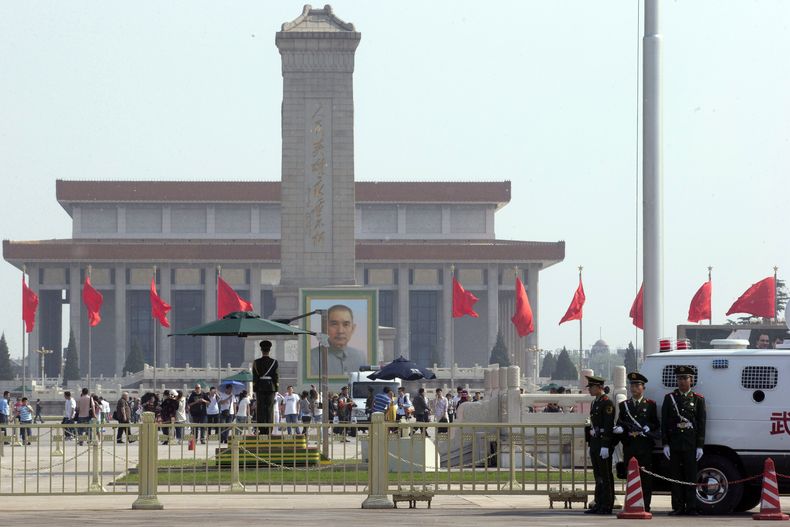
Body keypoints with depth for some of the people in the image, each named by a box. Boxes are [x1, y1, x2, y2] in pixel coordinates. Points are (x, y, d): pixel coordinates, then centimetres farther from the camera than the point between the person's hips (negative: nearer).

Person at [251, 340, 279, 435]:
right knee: (270, 409, 3)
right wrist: (276, 389, 5)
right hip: (271, 387, 0)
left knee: (260, 409, 2)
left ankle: (261, 430, -3)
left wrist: (254, 389, 5)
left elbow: (254, 377, -1)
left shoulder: (256, 362, -2)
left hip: (260, 388, 0)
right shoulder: (274, 362, -2)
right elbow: (276, 376, -2)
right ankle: (269, 430, -2)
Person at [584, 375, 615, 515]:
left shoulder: (607, 403, -12)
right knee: (598, 476, 11)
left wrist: (605, 446, -22)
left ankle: (607, 506, -3)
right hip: (595, 442, 10)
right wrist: (591, 444, 21)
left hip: (603, 443, -10)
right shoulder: (594, 403, 18)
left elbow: (608, 426, -18)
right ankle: (599, 505, 15)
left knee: (605, 476, -6)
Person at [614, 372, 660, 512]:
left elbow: (656, 426, 6)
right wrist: (620, 429, -7)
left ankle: (645, 506, -3)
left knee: (645, 477, -5)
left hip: (645, 447, -3)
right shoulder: (624, 405, 16)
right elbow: (619, 425, 15)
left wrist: (649, 429, -14)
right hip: (629, 446, 3)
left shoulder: (650, 404, 8)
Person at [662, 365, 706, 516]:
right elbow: (664, 423, 6)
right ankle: (678, 507, 5)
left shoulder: (698, 399, 7)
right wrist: (665, 444, -1)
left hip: (691, 444, -1)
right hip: (674, 444, 1)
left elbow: (701, 424, 4)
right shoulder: (669, 398, 9)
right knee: (676, 476, 2)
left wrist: (700, 446, -3)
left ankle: (691, 507, 1)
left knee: (691, 476, -1)